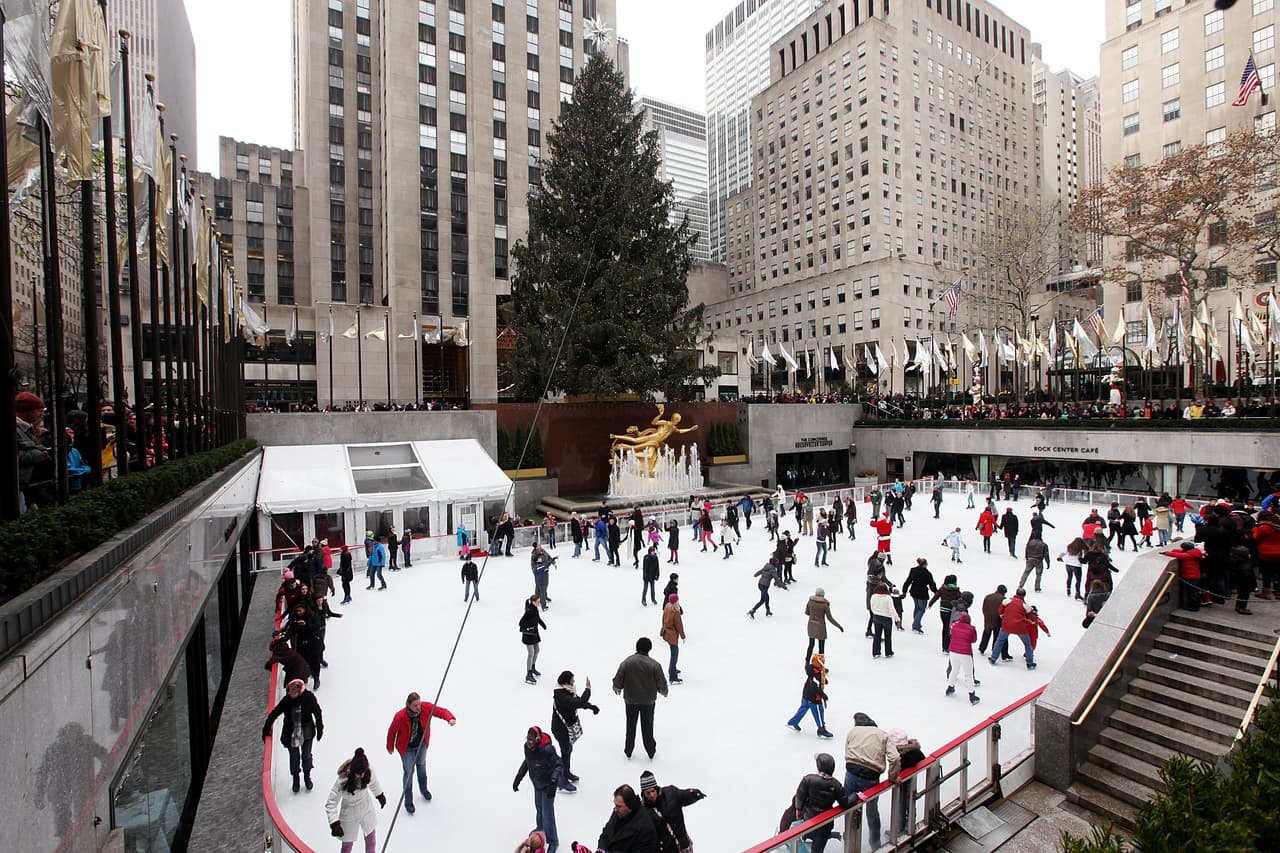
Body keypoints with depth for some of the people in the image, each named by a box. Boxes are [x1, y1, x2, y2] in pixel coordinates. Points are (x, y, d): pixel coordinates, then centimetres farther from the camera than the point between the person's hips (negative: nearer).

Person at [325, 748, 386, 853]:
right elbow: (331, 803, -24)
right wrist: (334, 824, -29)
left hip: (367, 809, 4)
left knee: (371, 836, 22)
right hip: (349, 814, -4)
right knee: (347, 844, 11)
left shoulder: (369, 772, -24)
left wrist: (380, 795, 14)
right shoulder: (342, 781, -35)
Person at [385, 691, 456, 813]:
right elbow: (392, 732, -17)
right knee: (409, 772, 9)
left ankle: (423, 789, 53)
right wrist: (390, 747, 0)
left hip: (422, 744, 3)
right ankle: (408, 801, 34)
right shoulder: (400, 717, -35)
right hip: (407, 748, -3)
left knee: (421, 766, 26)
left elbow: (442, 711, -26)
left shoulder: (426, 707, -30)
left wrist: (451, 719, -47)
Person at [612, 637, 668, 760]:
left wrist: (617, 689, 13)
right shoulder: (654, 664, -18)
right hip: (648, 701, -1)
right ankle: (651, 751, 32)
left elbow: (618, 681, -9)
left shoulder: (626, 662, -14)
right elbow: (662, 684, -11)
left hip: (630, 700, 1)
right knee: (647, 726, 18)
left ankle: (628, 751, 34)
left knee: (630, 726, 20)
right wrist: (664, 692, 12)